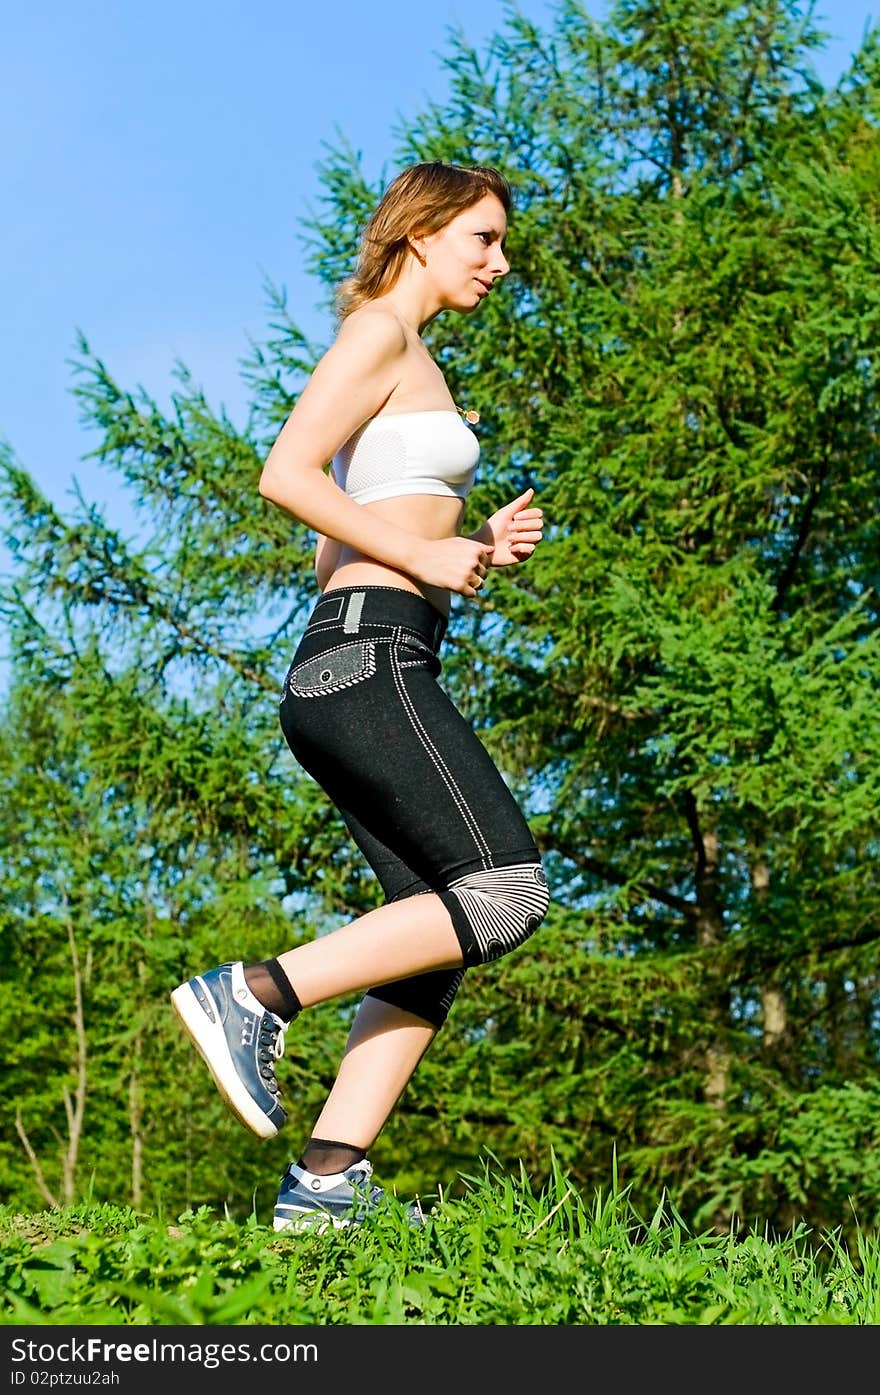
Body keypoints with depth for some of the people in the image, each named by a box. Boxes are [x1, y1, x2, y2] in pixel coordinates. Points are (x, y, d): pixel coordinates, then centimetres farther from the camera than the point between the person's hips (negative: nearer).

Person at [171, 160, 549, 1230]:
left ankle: (326, 1182, -4)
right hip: (365, 657, -10)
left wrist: (476, 549, 15)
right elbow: (286, 474, -15)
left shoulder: (409, 364, 28)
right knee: (506, 892, -15)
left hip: (351, 674, 10)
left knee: (440, 937, 2)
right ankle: (255, 994, -13)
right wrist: (423, 557, -10)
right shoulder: (379, 331, 0)